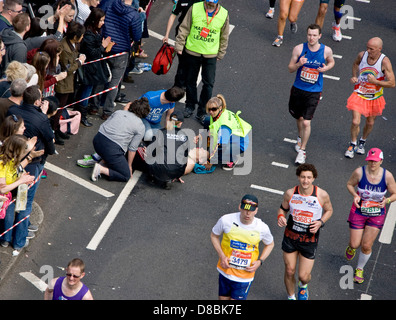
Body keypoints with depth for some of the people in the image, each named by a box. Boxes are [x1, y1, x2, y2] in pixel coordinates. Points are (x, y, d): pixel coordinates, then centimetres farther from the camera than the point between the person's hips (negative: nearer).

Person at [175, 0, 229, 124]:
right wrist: (179, 45, -2)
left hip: (211, 55, 0)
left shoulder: (224, 14, -7)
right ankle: (190, 106, 34)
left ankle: (202, 112, 11)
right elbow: (184, 28, -2)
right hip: (192, 51, 0)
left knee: (208, 84, -1)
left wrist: (221, 53, 11)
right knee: (190, 80, 13)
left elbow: (224, 36, 6)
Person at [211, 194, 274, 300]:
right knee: (223, 298, 17)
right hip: (225, 270, 1)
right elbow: (214, 235, 2)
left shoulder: (262, 228, -14)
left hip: (245, 275, -1)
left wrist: (260, 262, -8)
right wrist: (221, 256, -10)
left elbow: (270, 244, 7)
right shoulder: (226, 220, -16)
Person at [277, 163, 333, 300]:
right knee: (289, 271, 12)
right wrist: (280, 217, -16)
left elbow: (329, 210, 3)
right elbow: (283, 208, 7)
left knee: (303, 276, 0)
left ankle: (303, 286, 40)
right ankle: (291, 297, 40)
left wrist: (321, 222, -15)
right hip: (290, 237, 2)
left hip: (310, 240, -1)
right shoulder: (290, 193, -12)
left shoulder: (322, 195, -16)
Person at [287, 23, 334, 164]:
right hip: (298, 88, 2)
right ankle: (300, 138, 52)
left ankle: (302, 151, 9)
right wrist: (298, 64, -25)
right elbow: (290, 69, -3)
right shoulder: (299, 49, -10)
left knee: (306, 122, -9)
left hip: (314, 92, -2)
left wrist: (326, 68, -11)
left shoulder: (326, 50, -10)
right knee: (298, 117, 20)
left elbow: (331, 62, 12)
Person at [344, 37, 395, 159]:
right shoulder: (362, 55, -12)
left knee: (370, 123, 16)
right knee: (355, 122, -9)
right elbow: (355, 64, 15)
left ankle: (362, 142, 45)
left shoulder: (385, 62, -21)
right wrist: (354, 76, -2)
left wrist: (375, 81, -29)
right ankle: (352, 144, 17)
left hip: (375, 98, 0)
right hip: (359, 95, 1)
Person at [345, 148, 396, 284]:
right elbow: (349, 184, 1)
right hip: (358, 212, 0)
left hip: (377, 215, 0)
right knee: (355, 244, 3)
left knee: (366, 246, 2)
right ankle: (351, 247, 44)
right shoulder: (359, 172, -17)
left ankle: (359, 270, 30)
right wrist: (355, 195, -18)